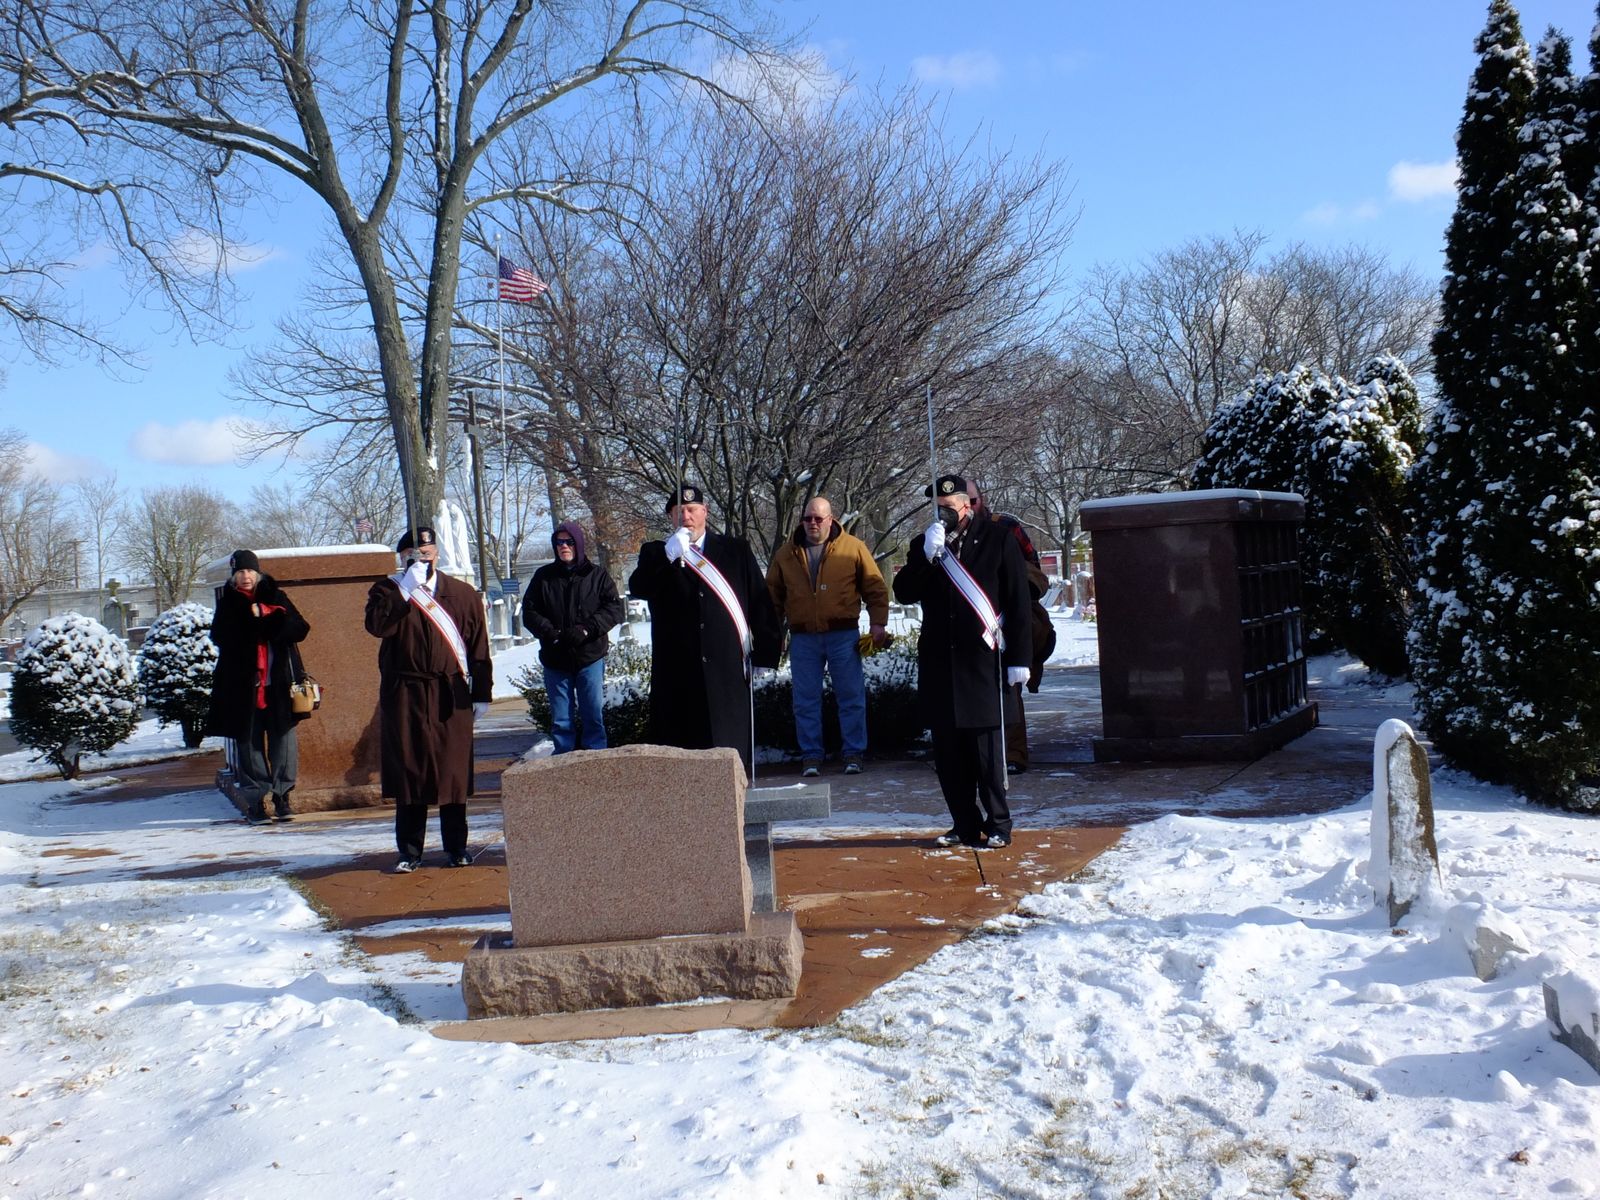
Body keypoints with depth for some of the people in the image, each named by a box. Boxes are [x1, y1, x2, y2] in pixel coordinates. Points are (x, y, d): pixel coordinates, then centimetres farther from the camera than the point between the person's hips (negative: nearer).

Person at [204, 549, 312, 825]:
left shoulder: (276, 597, 10)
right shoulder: (227, 605, 9)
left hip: (278, 682, 0)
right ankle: (255, 800, 6)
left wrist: (262, 623, -14)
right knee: (249, 741, 0)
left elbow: (299, 629, -1)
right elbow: (221, 636, -9)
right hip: (243, 685, 0)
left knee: (283, 738, -3)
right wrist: (267, 625, -15)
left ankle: (282, 796, 4)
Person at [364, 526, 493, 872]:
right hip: (404, 696, 0)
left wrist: (481, 693, 5)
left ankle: (456, 847, 15)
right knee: (408, 771, 3)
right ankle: (410, 851, 13)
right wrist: (406, 590, -17)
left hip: (450, 696, 0)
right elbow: (377, 624, -15)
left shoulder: (462, 594, 9)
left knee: (453, 771, 3)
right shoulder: (388, 591, 7)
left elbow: (479, 647, 9)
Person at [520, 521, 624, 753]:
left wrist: (586, 629, -16)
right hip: (555, 658, 2)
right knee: (561, 720, 6)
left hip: (590, 656, -2)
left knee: (594, 714, -1)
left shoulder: (597, 575, 4)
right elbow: (529, 611, 4)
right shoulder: (543, 576, 9)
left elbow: (614, 608, -3)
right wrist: (550, 633, -13)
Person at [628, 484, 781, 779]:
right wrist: (668, 555, -20)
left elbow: (760, 604, 9)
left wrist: (764, 653, 4)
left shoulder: (736, 550, 11)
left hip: (727, 666, 0)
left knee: (730, 743, -1)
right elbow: (637, 588, -7)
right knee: (678, 745, -1)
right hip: (677, 671, 0)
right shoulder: (656, 554, 12)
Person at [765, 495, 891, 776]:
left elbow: (875, 588, 4)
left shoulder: (853, 548, 1)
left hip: (843, 635, -2)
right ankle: (811, 756, 12)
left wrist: (878, 623, -4)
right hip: (803, 639, 2)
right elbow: (773, 594, 16)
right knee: (806, 700, 4)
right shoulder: (787, 553, 8)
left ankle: (853, 753, 12)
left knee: (851, 696, 2)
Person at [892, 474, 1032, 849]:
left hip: (982, 662, -4)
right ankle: (965, 825, 16)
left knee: (986, 748, -2)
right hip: (939, 663, 4)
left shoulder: (998, 541, 0)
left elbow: (1018, 603, -1)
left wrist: (1019, 657, -6)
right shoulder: (925, 545, 11)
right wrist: (927, 556, -14)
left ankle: (997, 825, 8)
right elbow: (903, 593, 0)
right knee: (948, 751, 6)